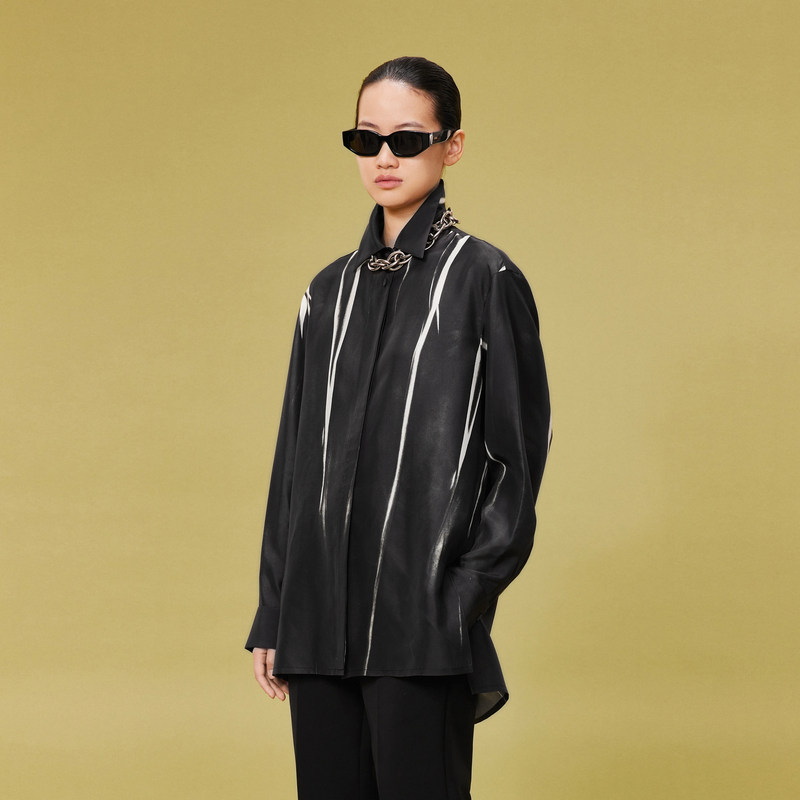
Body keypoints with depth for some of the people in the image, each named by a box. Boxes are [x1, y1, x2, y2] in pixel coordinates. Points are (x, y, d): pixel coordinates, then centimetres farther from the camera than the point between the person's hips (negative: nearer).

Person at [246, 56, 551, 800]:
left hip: (421, 627, -5)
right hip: (320, 620, 5)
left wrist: (465, 599, -11)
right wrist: (271, 614, 11)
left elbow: (516, 459, -3)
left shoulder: (484, 279, -1)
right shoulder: (331, 291, 14)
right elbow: (295, 460, 15)